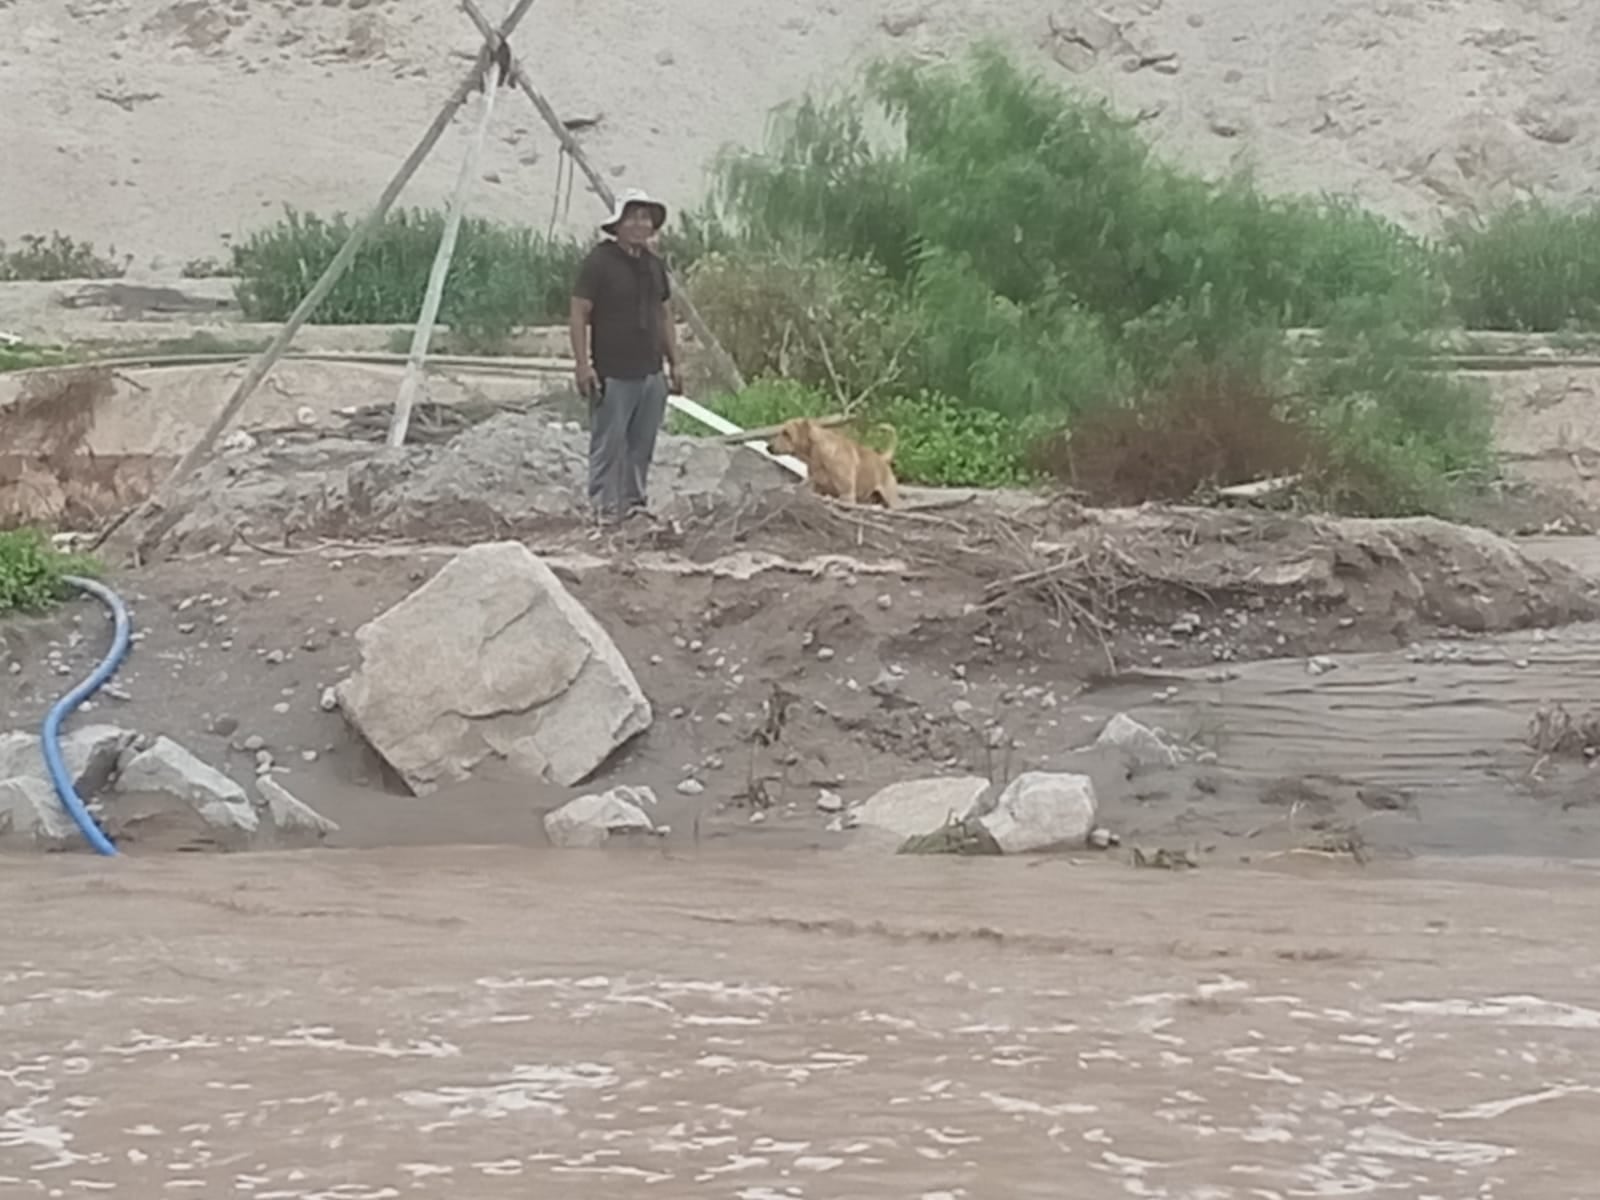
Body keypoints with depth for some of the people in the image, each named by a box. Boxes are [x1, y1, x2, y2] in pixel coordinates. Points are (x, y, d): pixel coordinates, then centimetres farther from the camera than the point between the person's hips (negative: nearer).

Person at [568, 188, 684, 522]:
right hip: (612, 375, -7)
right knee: (609, 444, -4)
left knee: (642, 445, 10)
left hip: (651, 373, 7)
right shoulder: (600, 261, -9)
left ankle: (635, 502, 19)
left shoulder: (654, 264, 12)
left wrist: (674, 363, 16)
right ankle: (606, 509, 1)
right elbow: (578, 315, -10)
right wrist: (583, 365, -17)